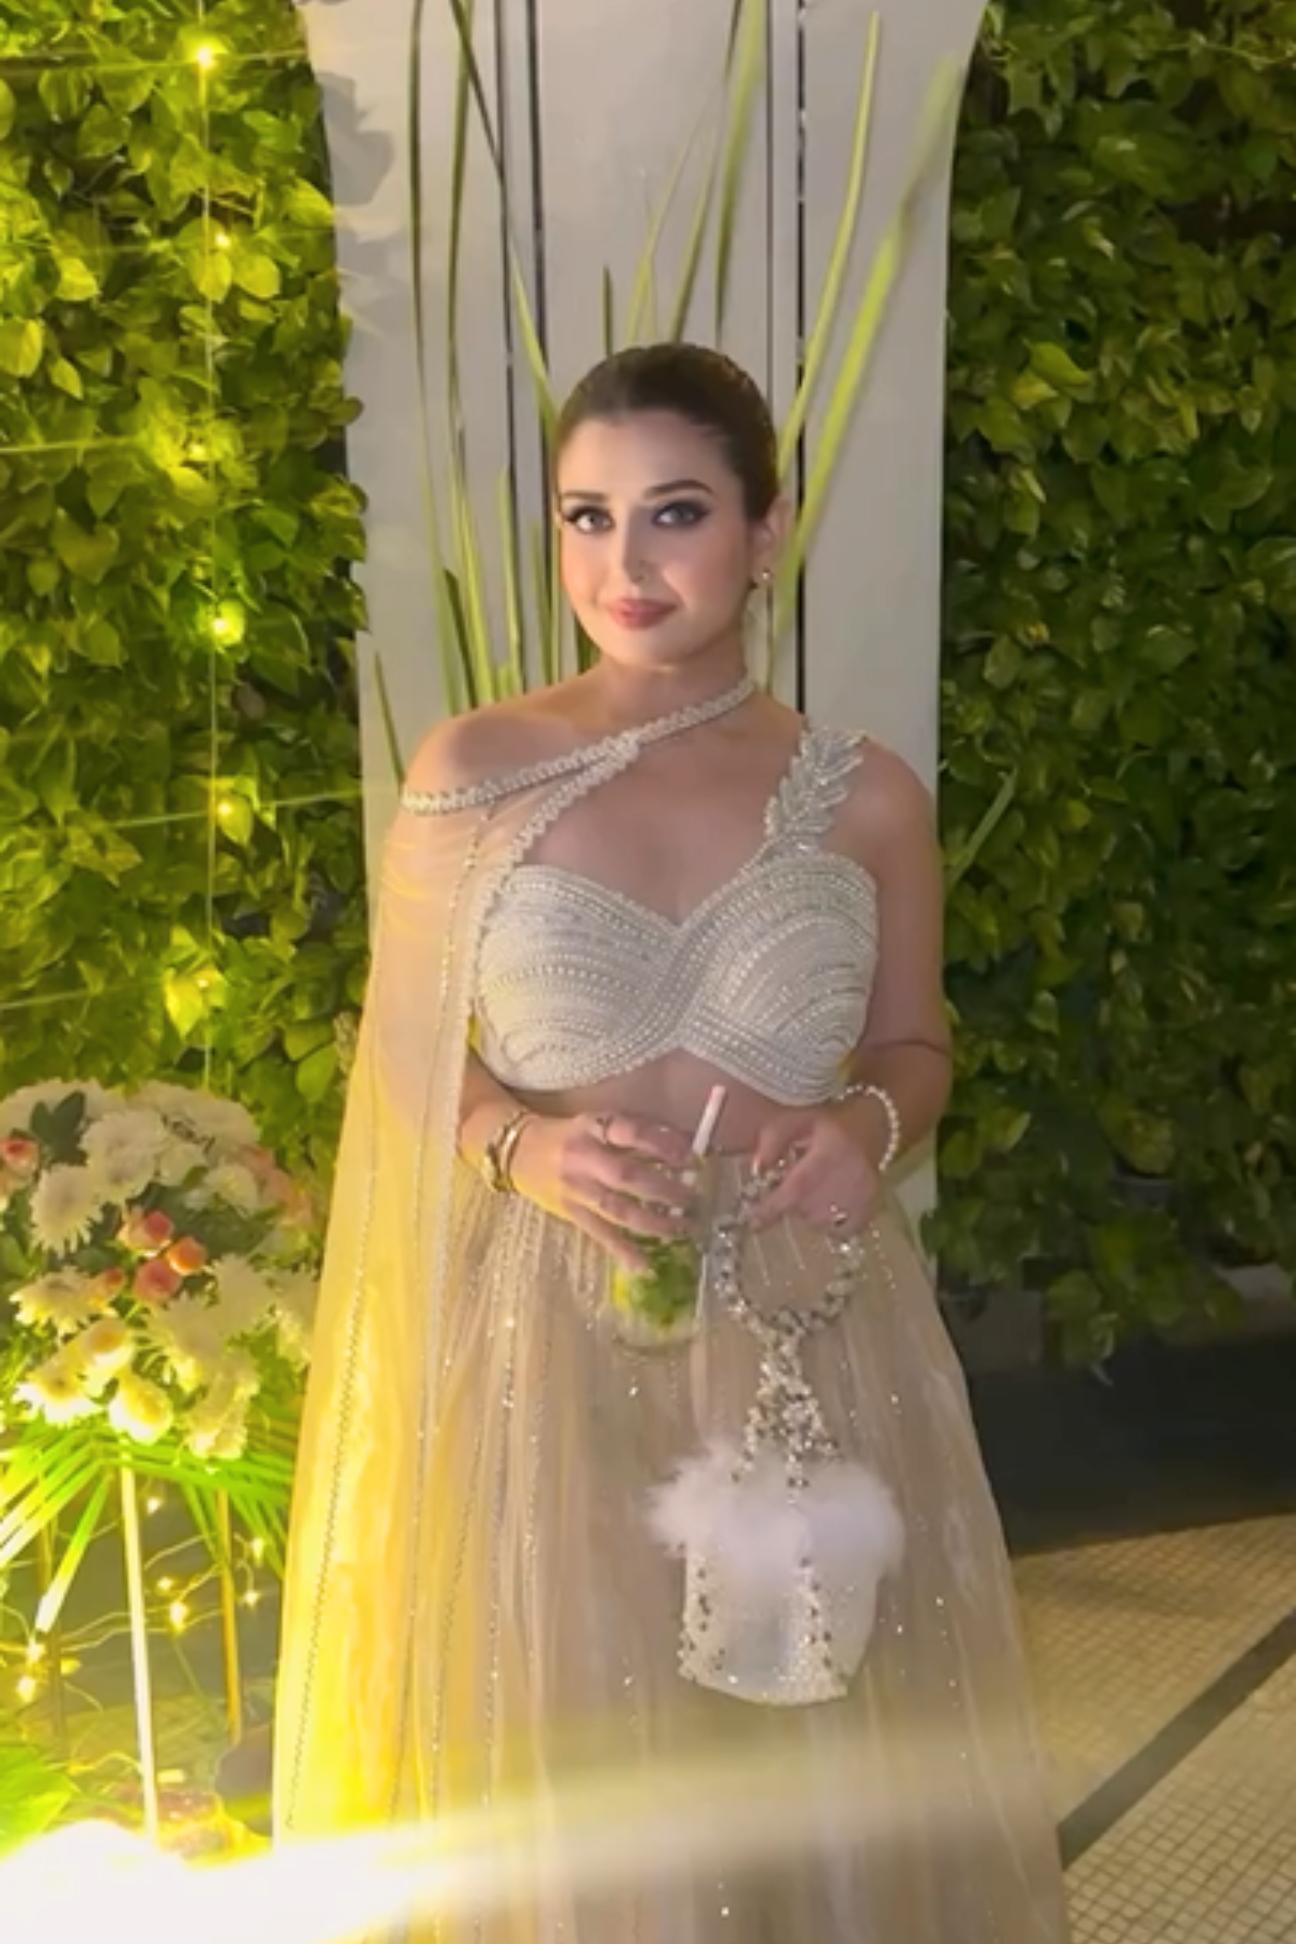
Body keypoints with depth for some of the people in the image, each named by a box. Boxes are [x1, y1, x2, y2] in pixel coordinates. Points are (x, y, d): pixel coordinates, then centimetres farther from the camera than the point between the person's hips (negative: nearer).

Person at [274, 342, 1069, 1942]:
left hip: (811, 1346, 1)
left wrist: (868, 1126, -11)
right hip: (551, 1344, -1)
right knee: (559, 1771, 12)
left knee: (821, 1766, 14)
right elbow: (408, 1065, 2)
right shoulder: (469, 774, -3)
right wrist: (527, 1148, -17)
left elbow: (913, 1050, 10)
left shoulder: (864, 799, -1)